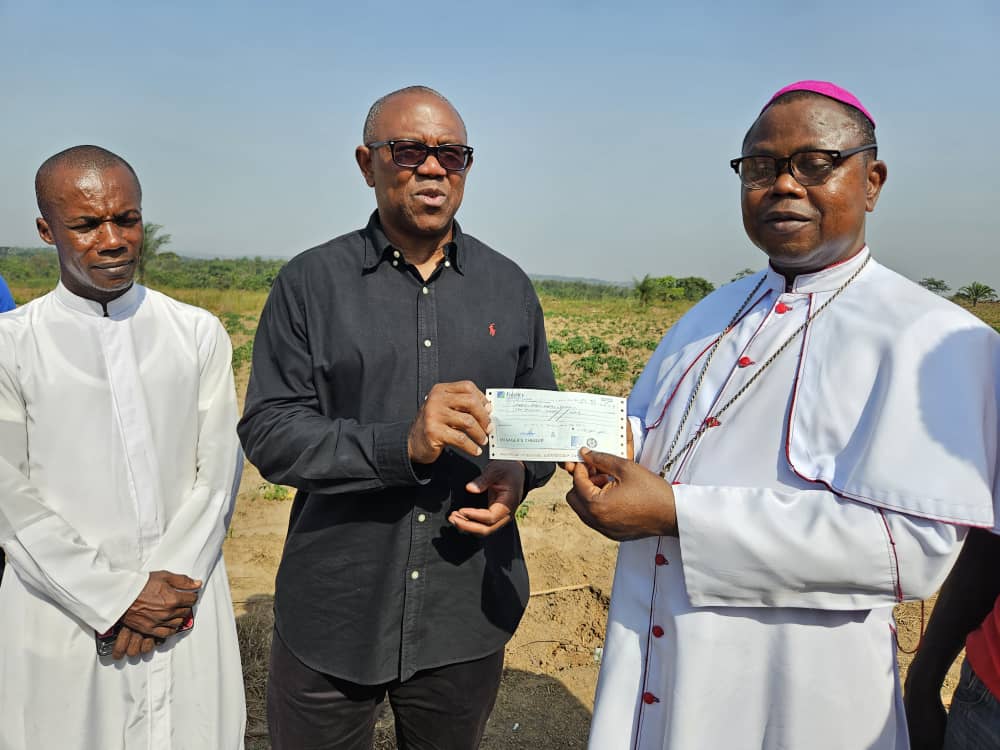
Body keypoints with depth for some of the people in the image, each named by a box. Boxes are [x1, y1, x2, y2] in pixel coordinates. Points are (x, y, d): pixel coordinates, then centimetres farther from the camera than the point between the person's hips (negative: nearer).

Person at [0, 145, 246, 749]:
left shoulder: (199, 334, 3)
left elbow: (218, 474, 1)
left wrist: (174, 586, -9)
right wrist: (118, 598, -9)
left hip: (186, 613, 1)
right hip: (62, 613, -1)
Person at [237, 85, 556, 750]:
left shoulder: (510, 286, 4)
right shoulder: (311, 283, -4)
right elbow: (268, 432, -10)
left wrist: (519, 474, -11)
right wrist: (399, 445, -26)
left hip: (468, 617, 2)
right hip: (332, 617, -2)